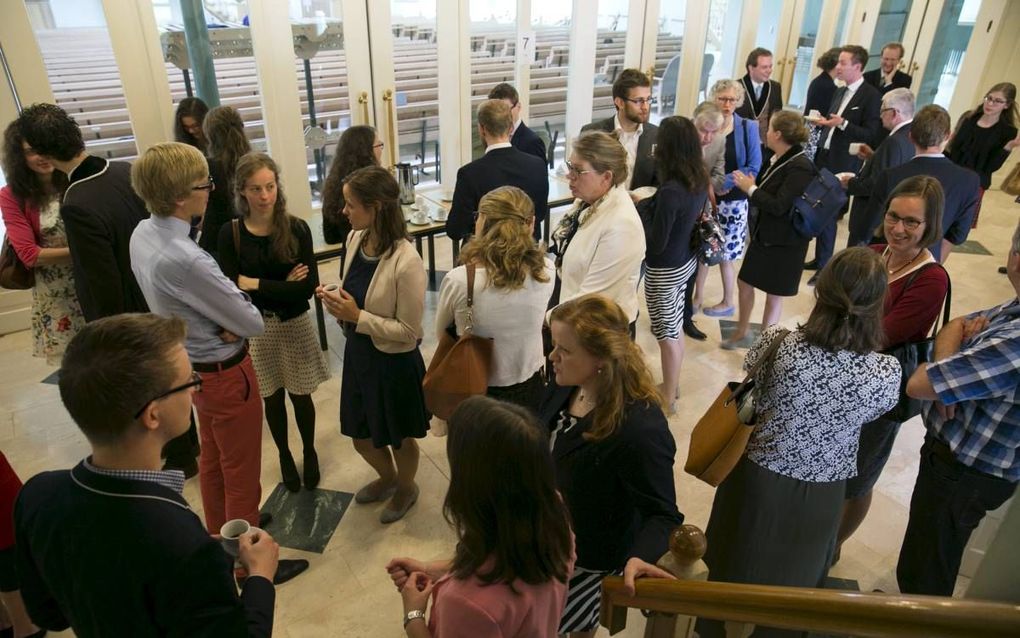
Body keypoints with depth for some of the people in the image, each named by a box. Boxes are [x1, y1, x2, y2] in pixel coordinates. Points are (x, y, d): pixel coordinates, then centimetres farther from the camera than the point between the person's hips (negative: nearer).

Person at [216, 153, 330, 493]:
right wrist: (283, 286, -21)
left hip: (295, 326, -1)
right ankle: (284, 456, 41)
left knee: (300, 396, 14)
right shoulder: (230, 234, -10)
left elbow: (308, 286, -18)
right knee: (272, 399, 17)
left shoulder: (297, 228, -12)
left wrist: (256, 284, -21)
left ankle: (309, 452, 40)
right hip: (255, 330, 1)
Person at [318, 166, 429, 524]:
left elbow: (409, 331, -22)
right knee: (361, 436, 25)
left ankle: (406, 488, 50)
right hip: (357, 354, 7)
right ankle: (388, 478, 55)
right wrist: (337, 301, -11)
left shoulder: (406, 263, -28)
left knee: (399, 438, 19)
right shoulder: (355, 239, -6)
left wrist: (357, 317, -24)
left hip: (394, 363, -7)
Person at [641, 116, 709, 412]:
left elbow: (656, 243, -23)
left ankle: (668, 398, 24)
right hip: (685, 261, 8)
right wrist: (650, 202, 6)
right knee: (674, 329, 22)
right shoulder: (700, 180, -3)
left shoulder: (670, 191, -29)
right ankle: (671, 387, 39)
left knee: (667, 334, 8)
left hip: (665, 270, -8)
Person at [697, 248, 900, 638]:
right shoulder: (887, 373, -22)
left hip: (758, 478, 0)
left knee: (731, 562, 26)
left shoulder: (778, 343, -25)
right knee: (793, 578, 27)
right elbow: (872, 414, -1)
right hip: (821, 493, 0)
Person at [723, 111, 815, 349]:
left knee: (773, 294, 9)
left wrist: (750, 189, -17)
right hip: (763, 235, 8)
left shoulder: (800, 168, -23)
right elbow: (768, 194, 5)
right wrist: (747, 186, -10)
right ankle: (742, 333, 36)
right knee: (744, 282, 16)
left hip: (784, 243, -8)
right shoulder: (778, 159, 2)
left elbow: (779, 206, -27)